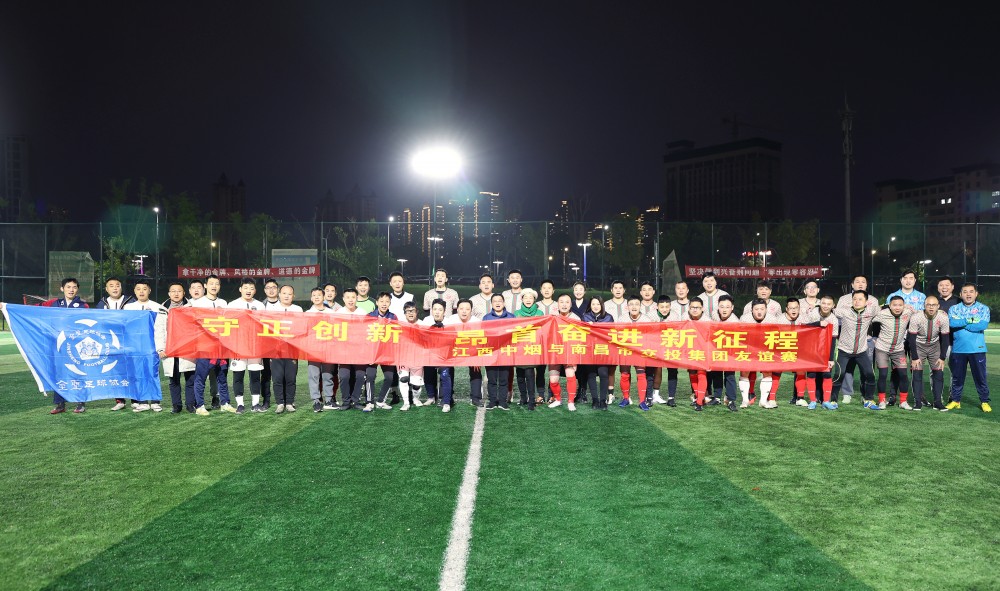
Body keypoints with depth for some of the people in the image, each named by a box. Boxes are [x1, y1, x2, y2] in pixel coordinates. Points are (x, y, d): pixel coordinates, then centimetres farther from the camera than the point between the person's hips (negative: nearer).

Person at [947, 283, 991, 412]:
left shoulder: (983, 308, 3)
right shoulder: (954, 308, 7)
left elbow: (983, 325, -14)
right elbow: (951, 322, -12)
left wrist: (961, 323, -9)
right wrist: (969, 320, -11)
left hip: (977, 349, -1)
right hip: (958, 349, 1)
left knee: (980, 376, 3)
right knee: (957, 376, 9)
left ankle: (984, 401, 15)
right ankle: (956, 400, 19)